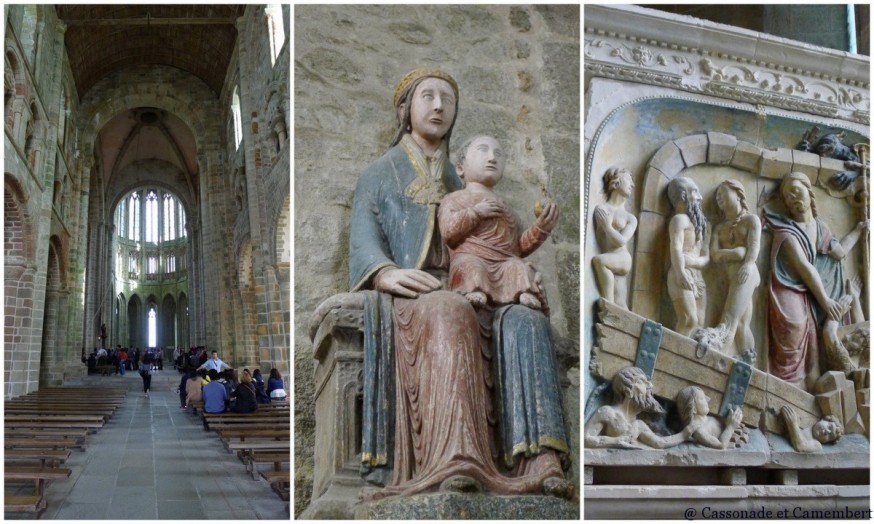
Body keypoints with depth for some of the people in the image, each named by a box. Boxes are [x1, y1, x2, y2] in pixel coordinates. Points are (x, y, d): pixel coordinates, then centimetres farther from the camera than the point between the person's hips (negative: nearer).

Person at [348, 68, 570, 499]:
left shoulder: (460, 181, 29)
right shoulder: (378, 175, 17)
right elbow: (363, 241, -1)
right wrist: (386, 274, -25)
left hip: (461, 296, 4)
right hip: (402, 301, -4)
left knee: (524, 322, -29)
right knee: (448, 315, -39)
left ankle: (537, 459, -44)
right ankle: (454, 459, -56)